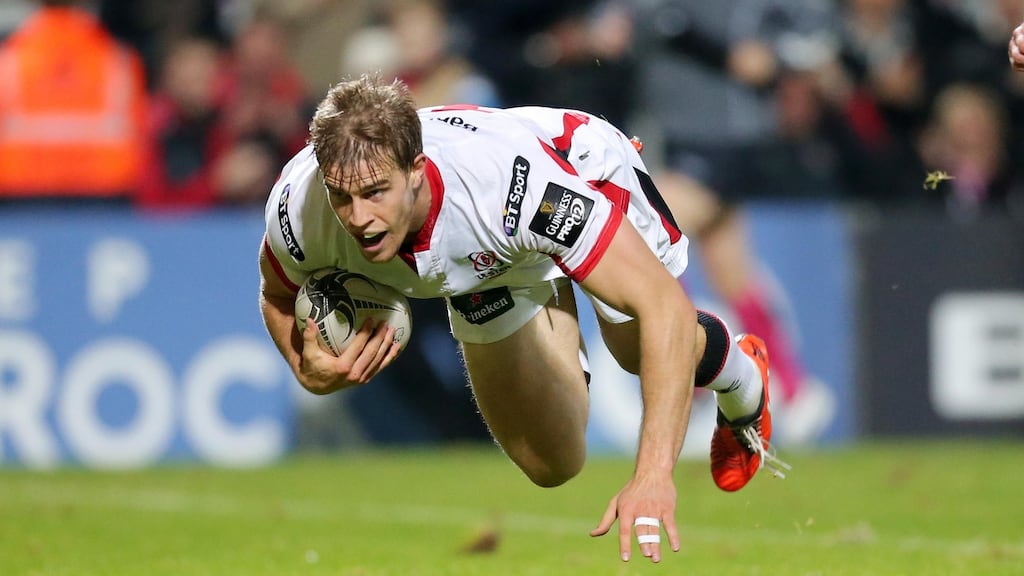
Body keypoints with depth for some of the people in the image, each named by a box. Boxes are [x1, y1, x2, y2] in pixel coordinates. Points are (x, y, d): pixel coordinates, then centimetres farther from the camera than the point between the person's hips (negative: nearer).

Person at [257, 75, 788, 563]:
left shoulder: (508, 181, -50)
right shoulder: (298, 205, -38)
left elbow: (664, 305, -49)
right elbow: (279, 295, -11)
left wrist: (653, 476, -58)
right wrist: (310, 374, -34)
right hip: (489, 258, 3)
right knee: (550, 467, 8)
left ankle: (740, 380, 56)